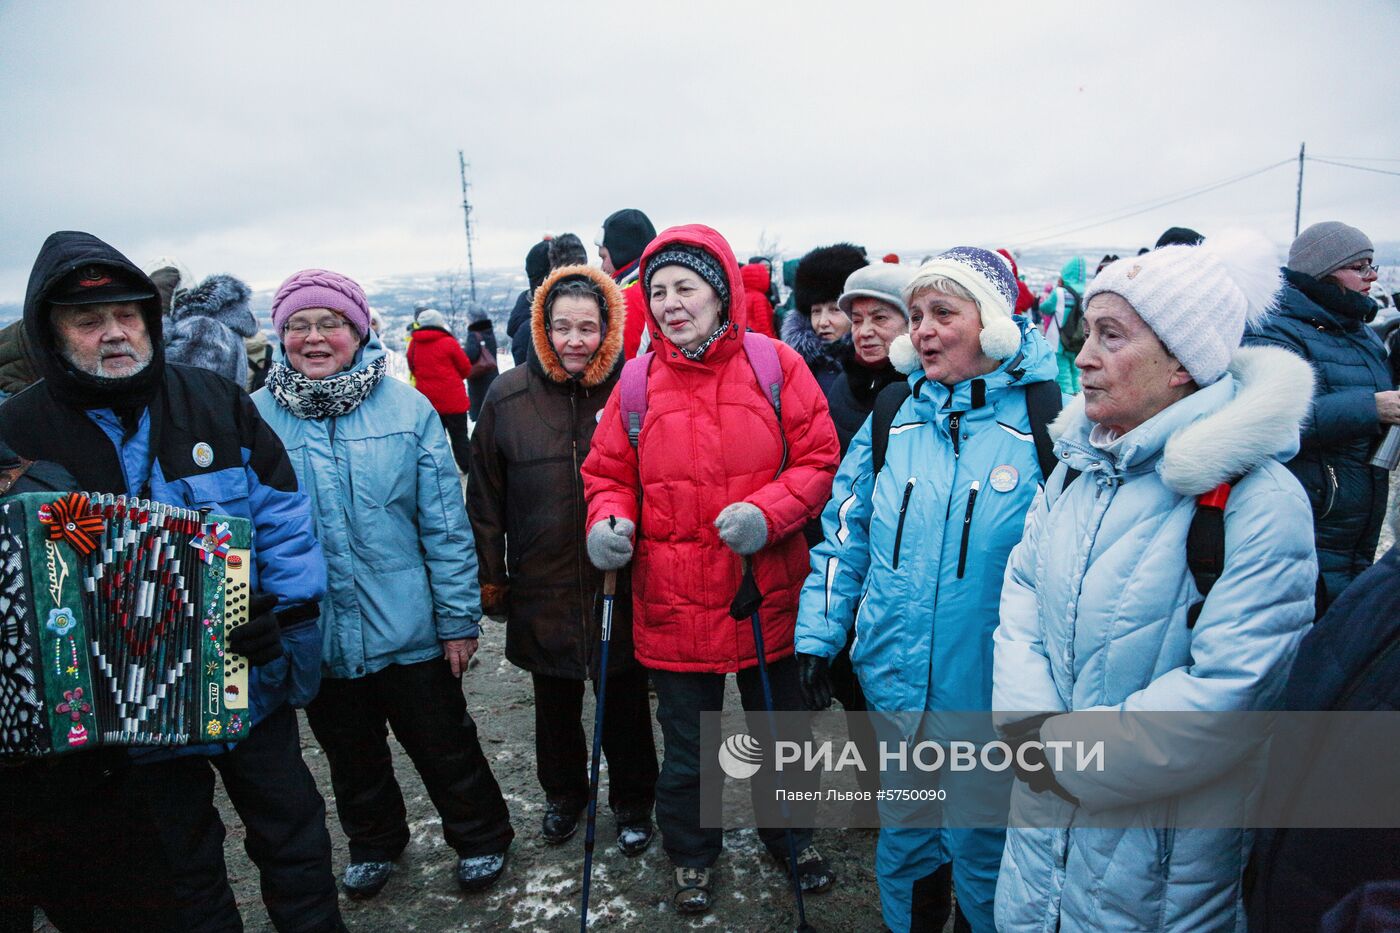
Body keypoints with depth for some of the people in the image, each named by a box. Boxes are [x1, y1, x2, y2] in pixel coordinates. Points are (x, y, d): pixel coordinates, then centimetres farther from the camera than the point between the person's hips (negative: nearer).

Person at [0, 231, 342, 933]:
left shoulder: (215, 401, -4)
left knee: (295, 846, 18)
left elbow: (283, 513, -4)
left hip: (252, 680, 1)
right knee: (180, 873, 22)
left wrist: (286, 611, -15)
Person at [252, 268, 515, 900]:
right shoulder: (256, 417, -5)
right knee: (349, 752, 24)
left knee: (444, 745, 15)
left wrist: (459, 618, -6)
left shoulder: (407, 409, -9)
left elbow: (446, 523, -7)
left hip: (409, 630, -2)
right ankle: (373, 841, 50)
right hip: (316, 636, 2)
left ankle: (480, 838, 40)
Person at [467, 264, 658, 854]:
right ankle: (563, 794, 46)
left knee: (625, 700, 14)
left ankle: (632, 804, 38)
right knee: (554, 700, 21)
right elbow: (486, 495, 3)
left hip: (621, 583, -2)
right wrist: (490, 573, 5)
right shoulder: (509, 397, -4)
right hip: (543, 586, 2)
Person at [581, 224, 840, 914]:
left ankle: (792, 837, 50)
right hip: (674, 605, 1)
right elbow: (608, 473, 5)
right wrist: (607, 521, -15)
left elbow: (818, 460, -5)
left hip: (765, 597, 0)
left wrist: (768, 513, -21)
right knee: (686, 747, 18)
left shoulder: (775, 365, -5)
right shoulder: (639, 382, -1)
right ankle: (691, 856, 45)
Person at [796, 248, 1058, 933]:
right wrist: (818, 636, 4)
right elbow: (845, 531, 6)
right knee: (904, 839, 24)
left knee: (983, 852, 17)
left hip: (990, 696, -3)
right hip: (896, 683, 4)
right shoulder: (893, 414, 1)